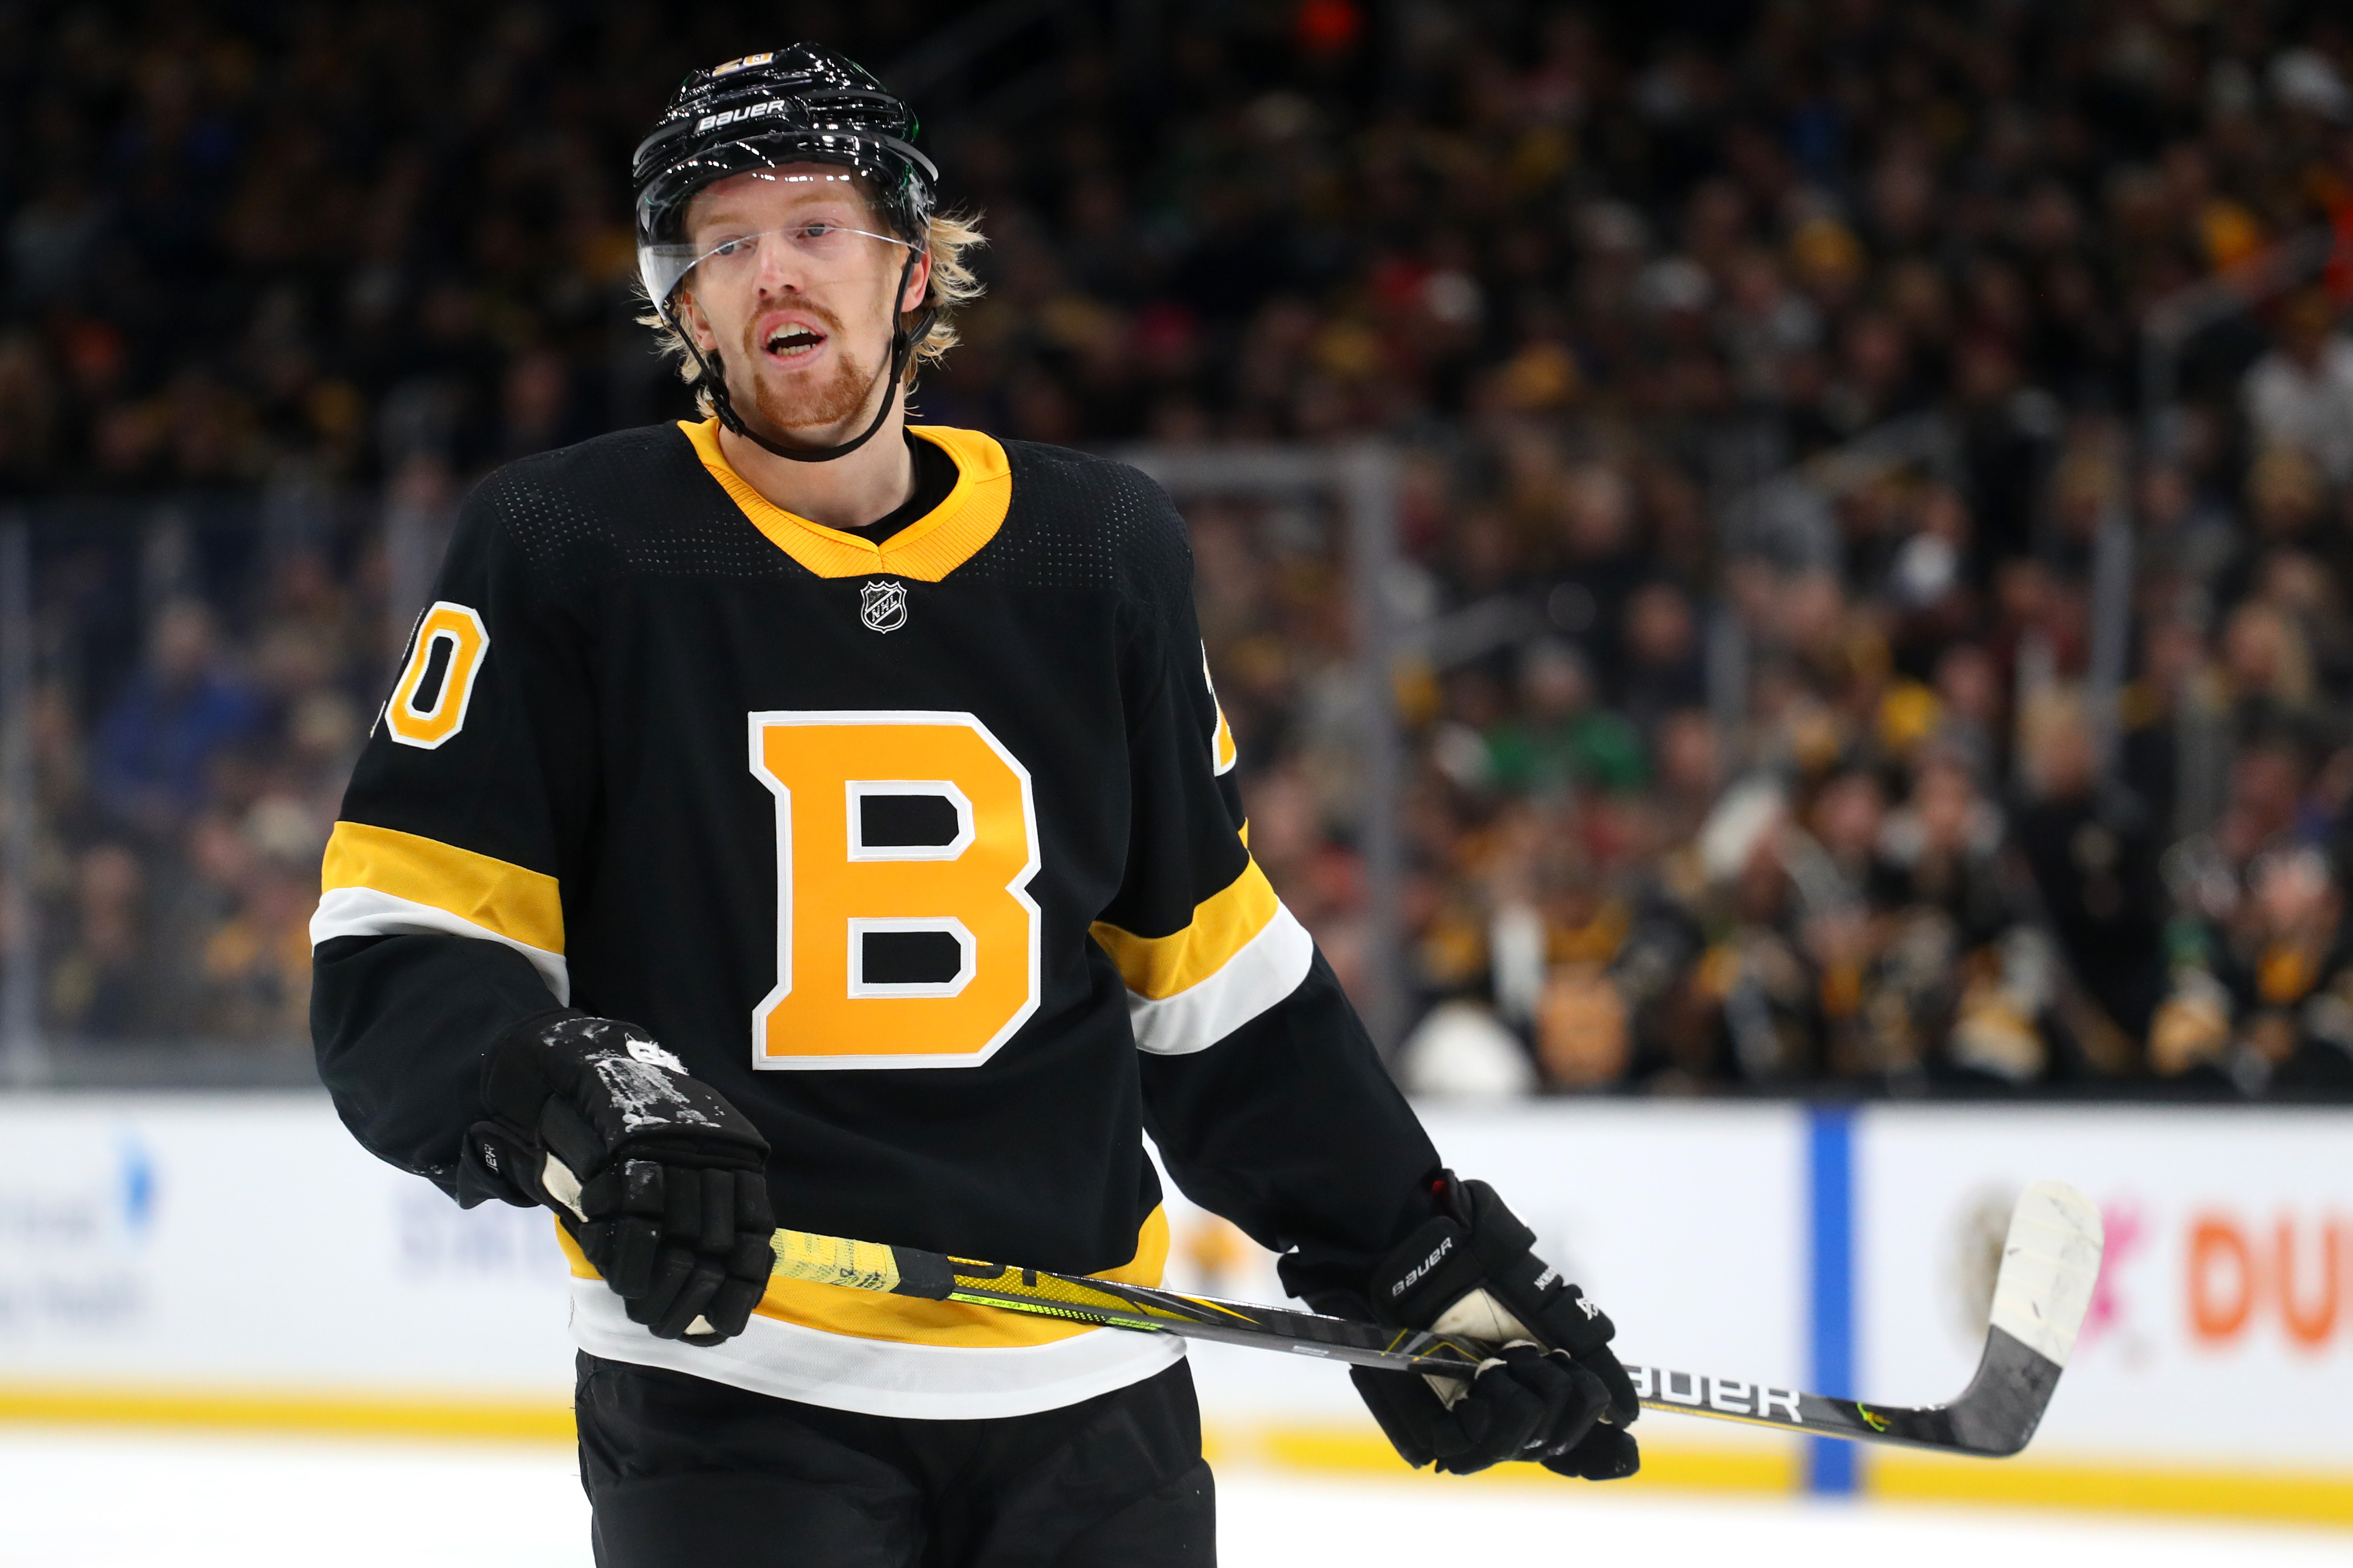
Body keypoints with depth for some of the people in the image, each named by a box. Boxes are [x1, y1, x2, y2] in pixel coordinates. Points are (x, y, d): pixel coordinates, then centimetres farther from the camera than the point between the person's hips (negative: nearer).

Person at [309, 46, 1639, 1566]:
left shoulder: (1099, 553, 8)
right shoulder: (568, 553, -3)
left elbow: (1210, 969, 17)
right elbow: (398, 963, -6)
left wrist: (1429, 1264, 15)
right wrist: (571, 1109, -25)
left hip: (1085, 1387, 4)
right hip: (729, 1382, -3)